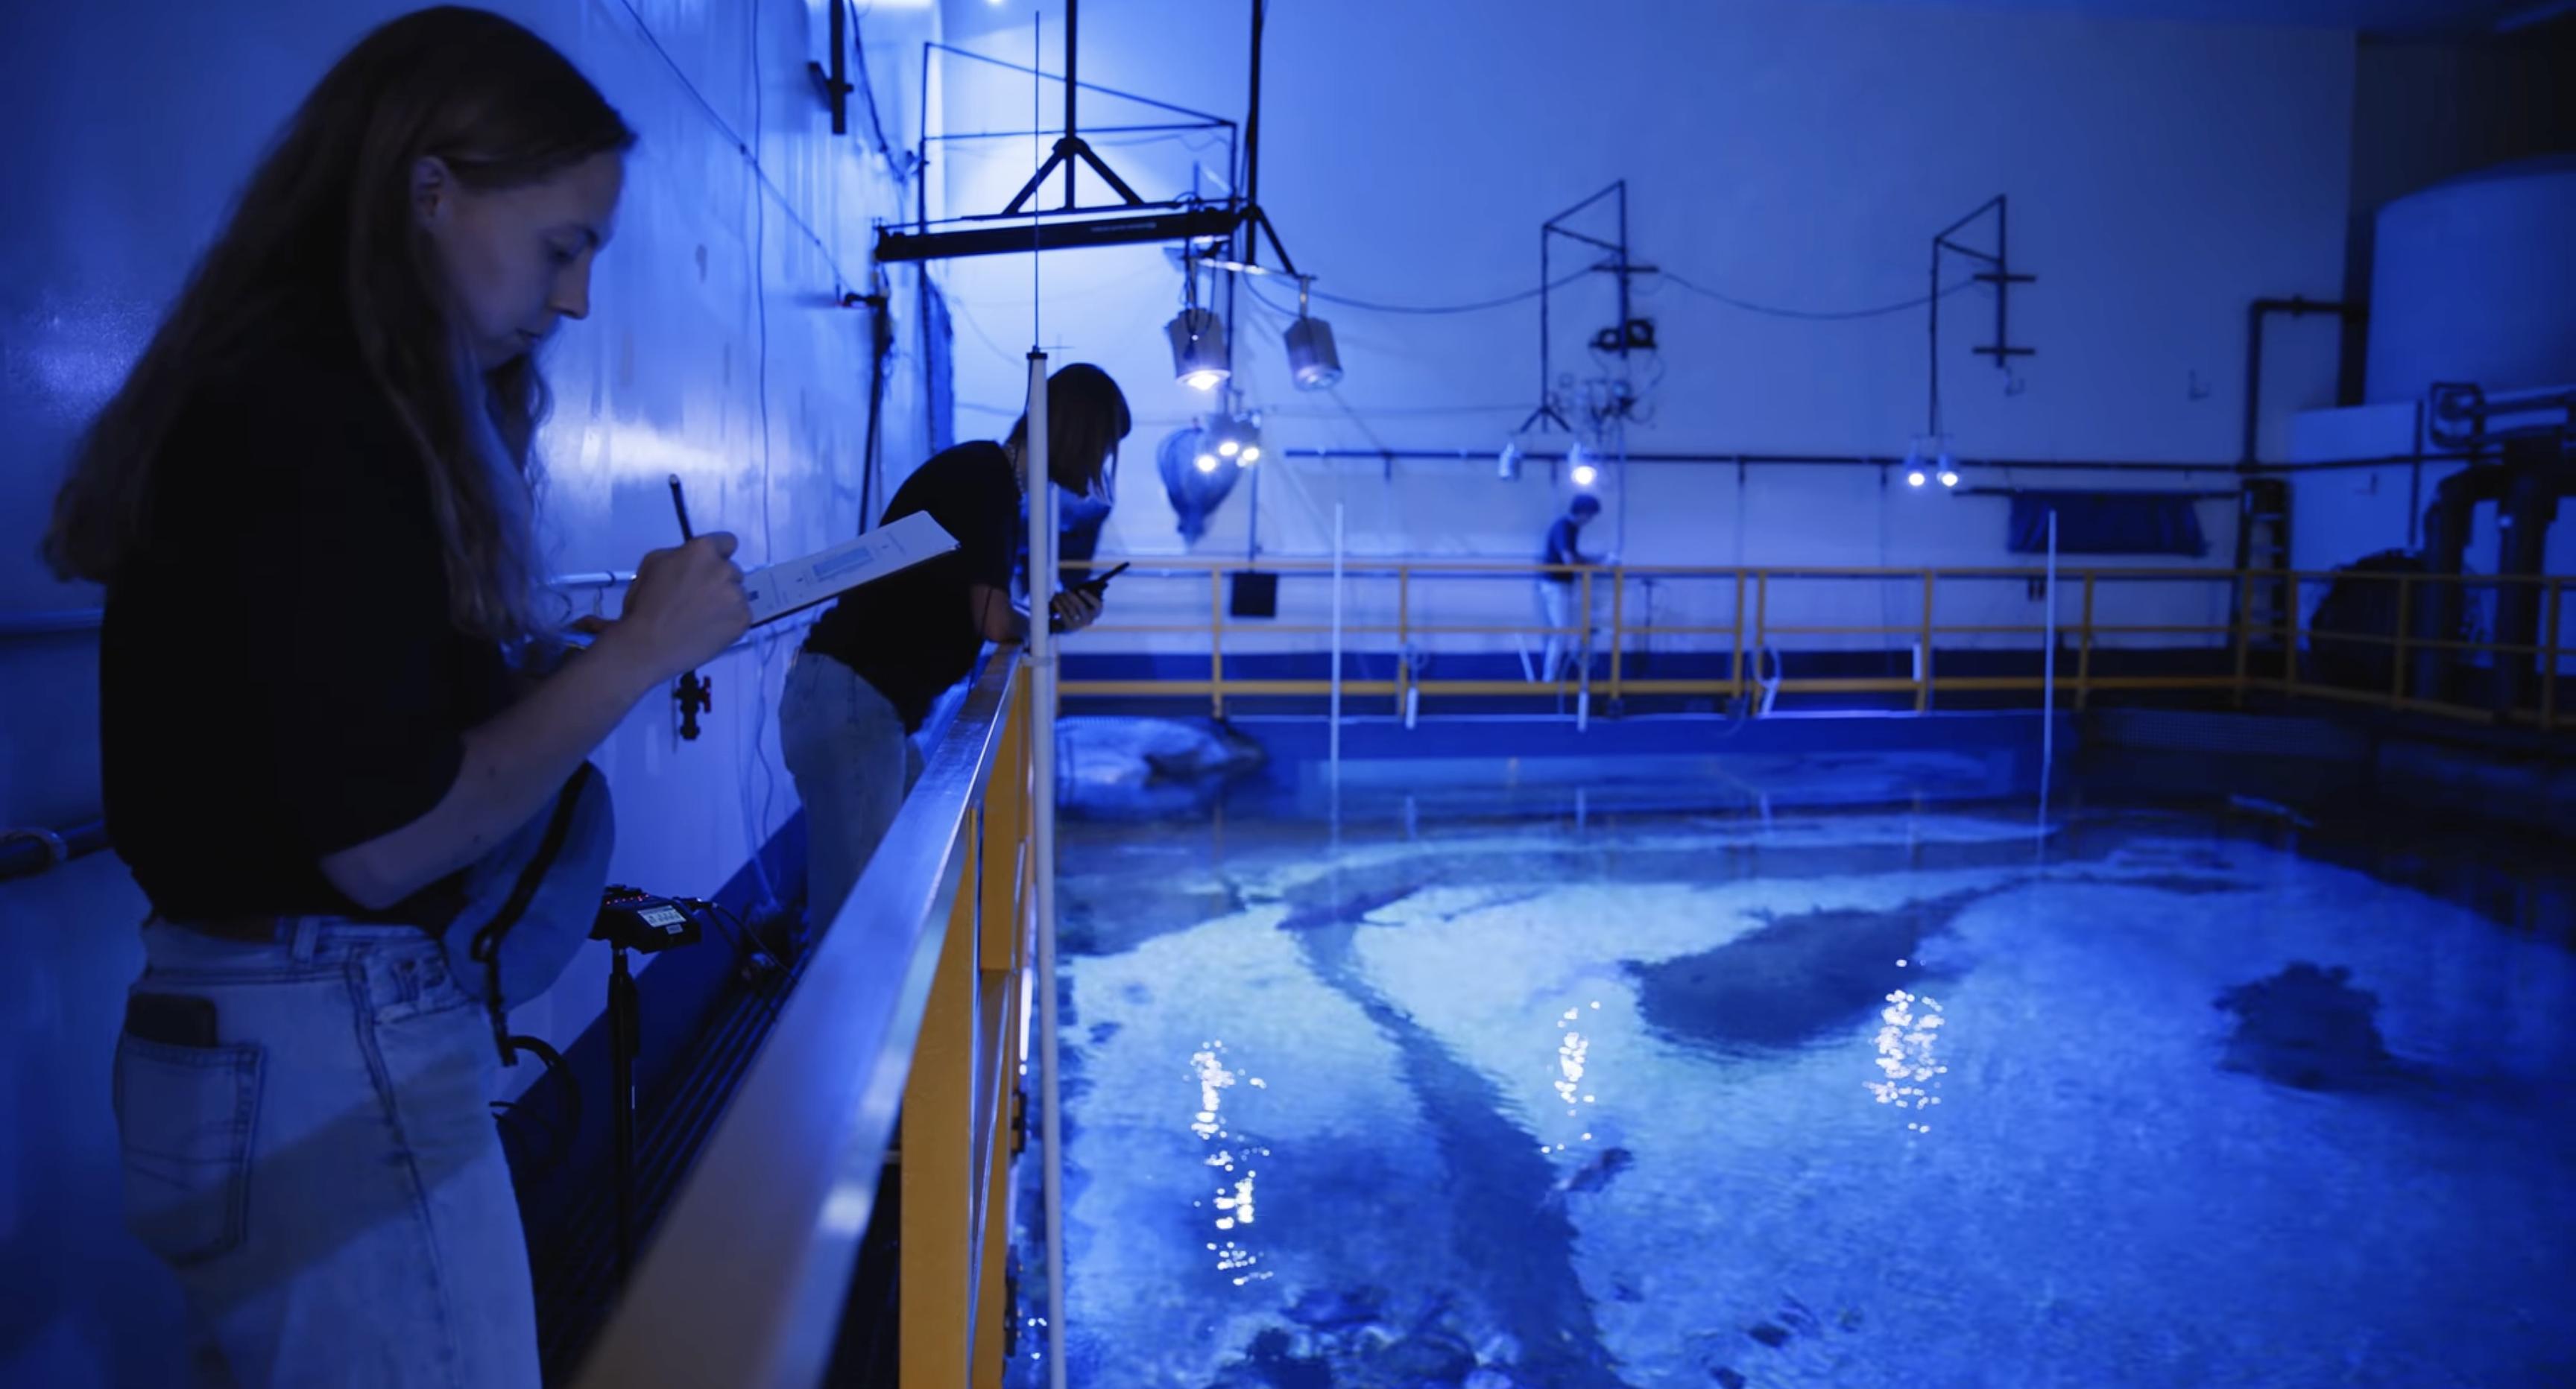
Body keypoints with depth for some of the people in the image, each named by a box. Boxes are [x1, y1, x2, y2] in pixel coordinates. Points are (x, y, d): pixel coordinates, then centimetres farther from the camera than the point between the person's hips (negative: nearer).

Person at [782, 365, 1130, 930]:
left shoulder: (989, 476, 16)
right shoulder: (986, 476, -12)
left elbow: (963, 612, 16)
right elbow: (994, 622, -14)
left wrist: (1055, 613, 4)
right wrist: (1041, 624, 7)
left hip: (870, 703, 10)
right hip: (848, 701, -10)